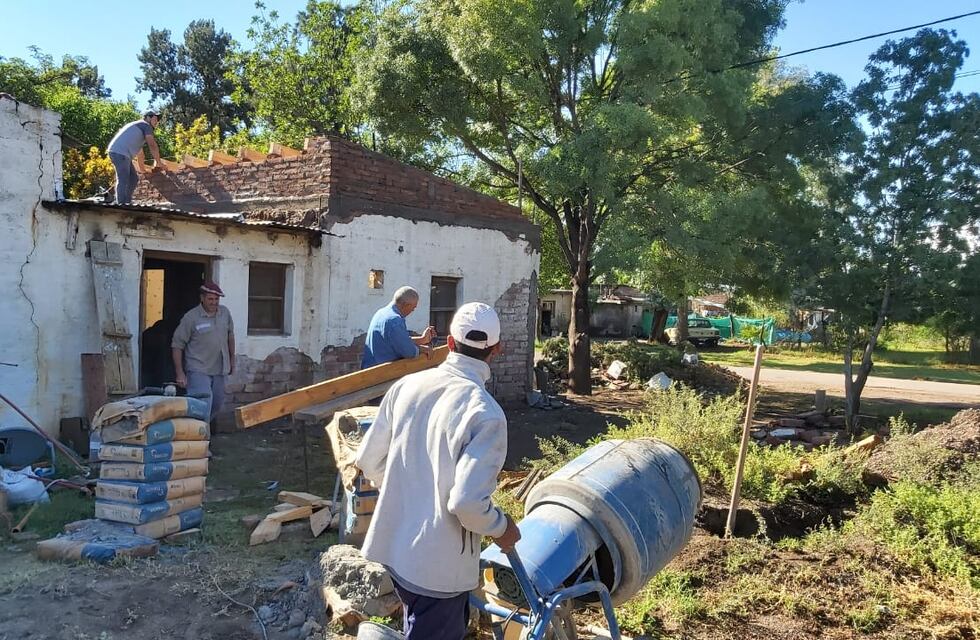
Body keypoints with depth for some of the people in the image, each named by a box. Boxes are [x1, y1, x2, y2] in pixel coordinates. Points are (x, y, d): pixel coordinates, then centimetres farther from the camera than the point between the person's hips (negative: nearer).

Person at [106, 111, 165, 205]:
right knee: (123, 181, -12)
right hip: (120, 152, -10)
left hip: (121, 154, 10)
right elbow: (152, 145, -11)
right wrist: (158, 162, -5)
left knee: (133, 179, 14)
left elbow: (139, 152, 37)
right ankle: (121, 205, -15)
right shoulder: (146, 125, 2)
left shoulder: (138, 128, 30)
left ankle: (127, 203, 17)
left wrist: (142, 169, 41)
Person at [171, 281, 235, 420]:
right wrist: (180, 373, -11)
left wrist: (232, 359, 21)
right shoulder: (191, 318, -10)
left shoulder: (225, 313, 5)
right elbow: (177, 345, -8)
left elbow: (230, 335, 19)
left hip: (219, 370, 6)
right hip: (198, 371, -6)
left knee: (217, 405, 13)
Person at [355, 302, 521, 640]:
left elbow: (369, 461, 2)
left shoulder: (406, 386, -4)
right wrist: (501, 528, -8)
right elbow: (467, 501, -28)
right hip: (438, 565, -6)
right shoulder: (485, 413, -23)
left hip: (394, 545, 7)